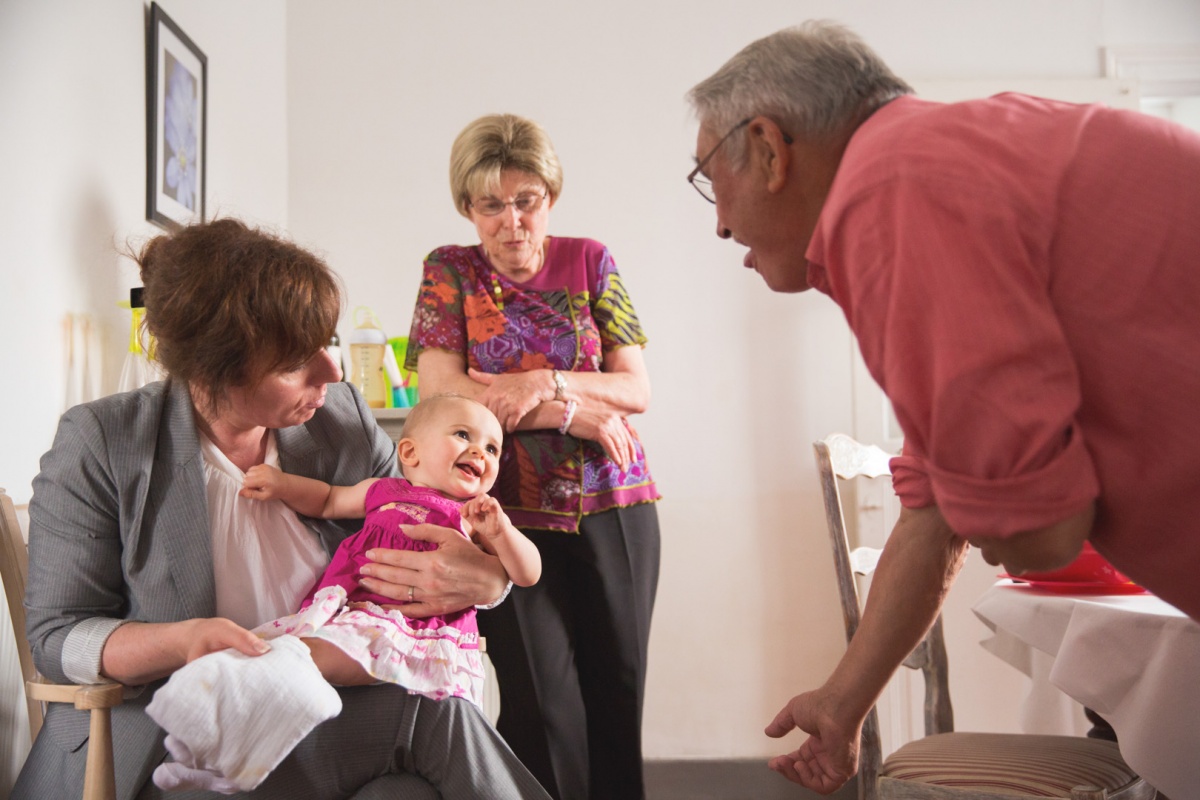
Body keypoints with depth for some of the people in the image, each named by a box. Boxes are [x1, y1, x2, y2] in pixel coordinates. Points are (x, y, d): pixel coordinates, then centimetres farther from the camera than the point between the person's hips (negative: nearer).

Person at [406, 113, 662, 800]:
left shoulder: (590, 261, 6)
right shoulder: (450, 271, 3)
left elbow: (637, 389, 2)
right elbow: (440, 394, -10)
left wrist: (544, 384, -16)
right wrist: (576, 413, -13)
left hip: (613, 505, 2)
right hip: (510, 512, -1)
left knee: (618, 691, 6)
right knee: (542, 702, -6)